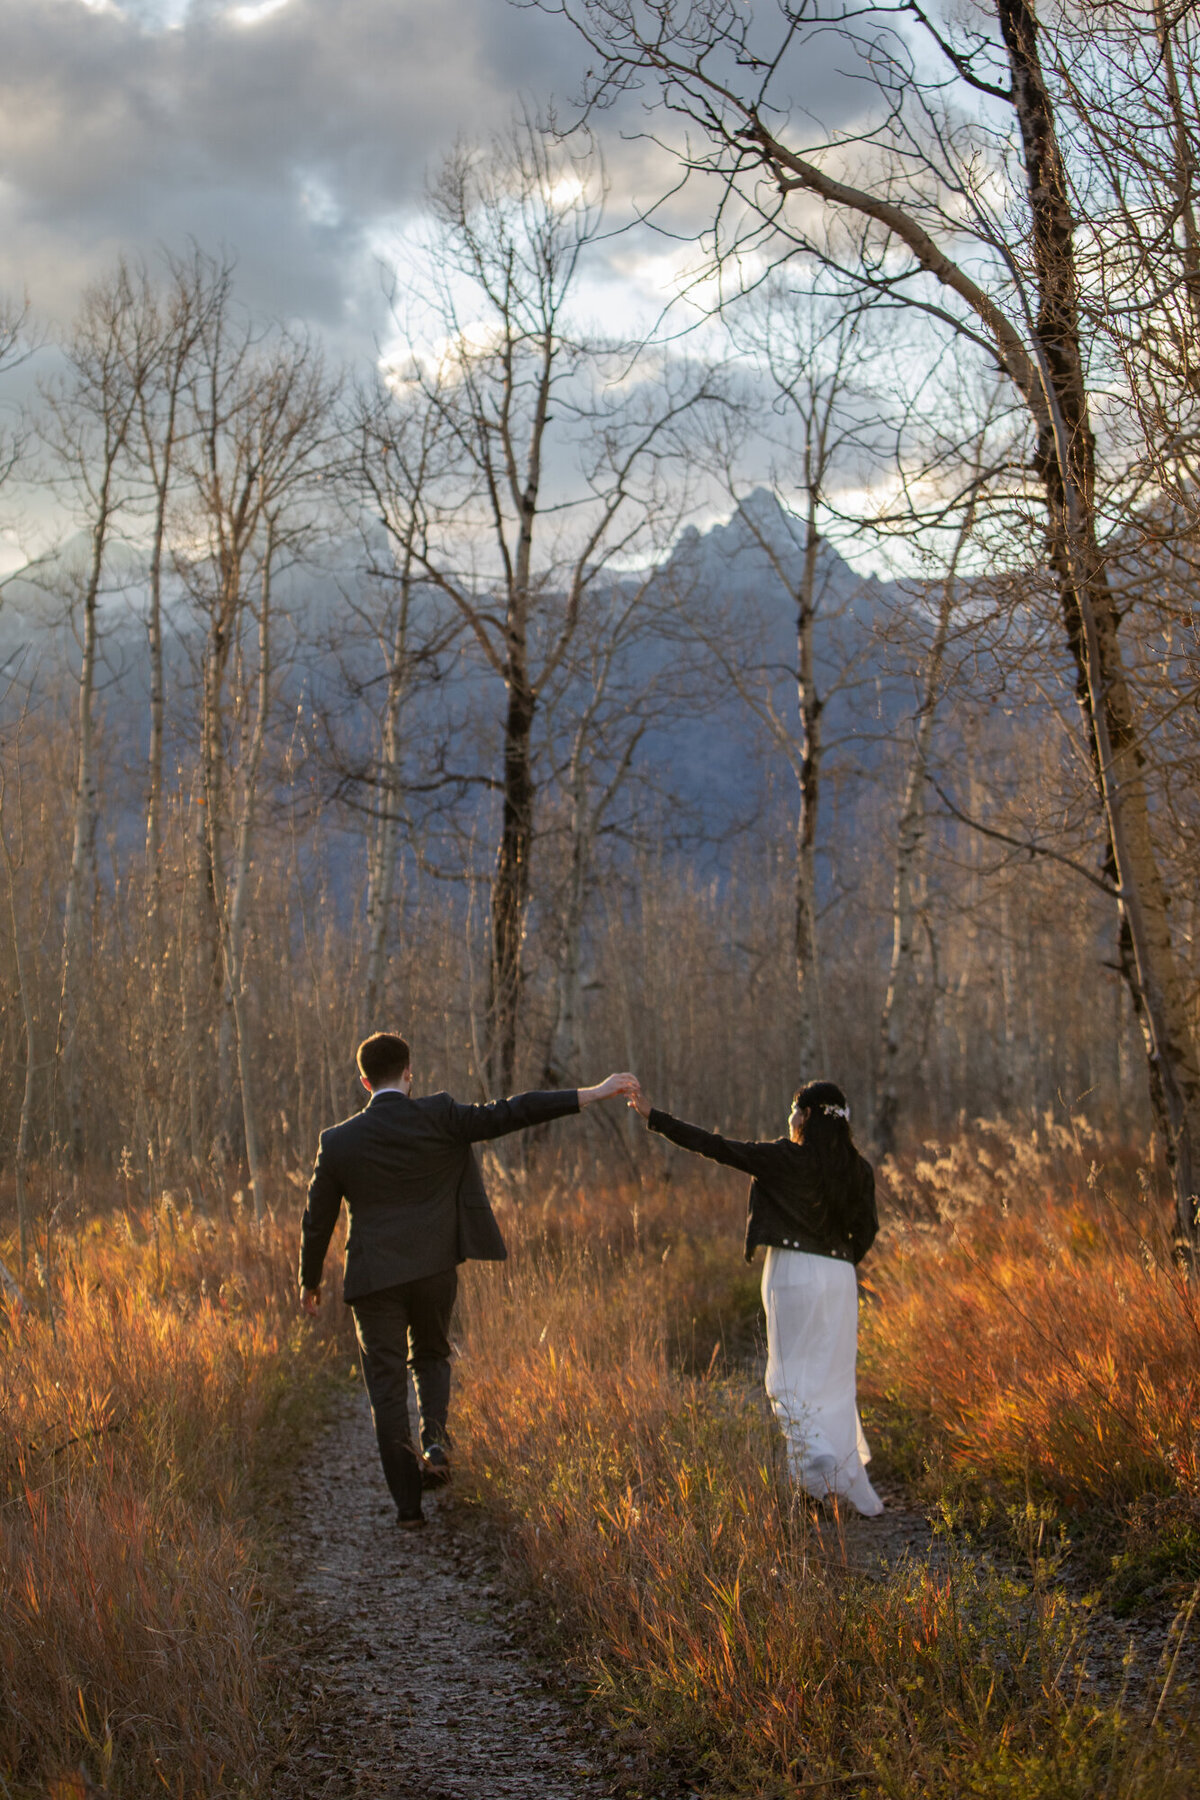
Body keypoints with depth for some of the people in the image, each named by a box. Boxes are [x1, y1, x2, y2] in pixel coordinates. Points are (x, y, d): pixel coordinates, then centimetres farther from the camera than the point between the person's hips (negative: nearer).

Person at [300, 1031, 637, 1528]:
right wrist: (592, 1094, -13)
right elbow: (507, 1115, -13)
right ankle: (434, 1438, -2)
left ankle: (408, 1502, 7)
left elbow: (317, 1220, 5)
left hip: (375, 1280, -1)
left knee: (387, 1388, 7)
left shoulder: (338, 1141, -2)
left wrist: (310, 1282, 21)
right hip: (435, 1269, 1)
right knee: (431, 1357, 25)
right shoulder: (437, 1116, -8)